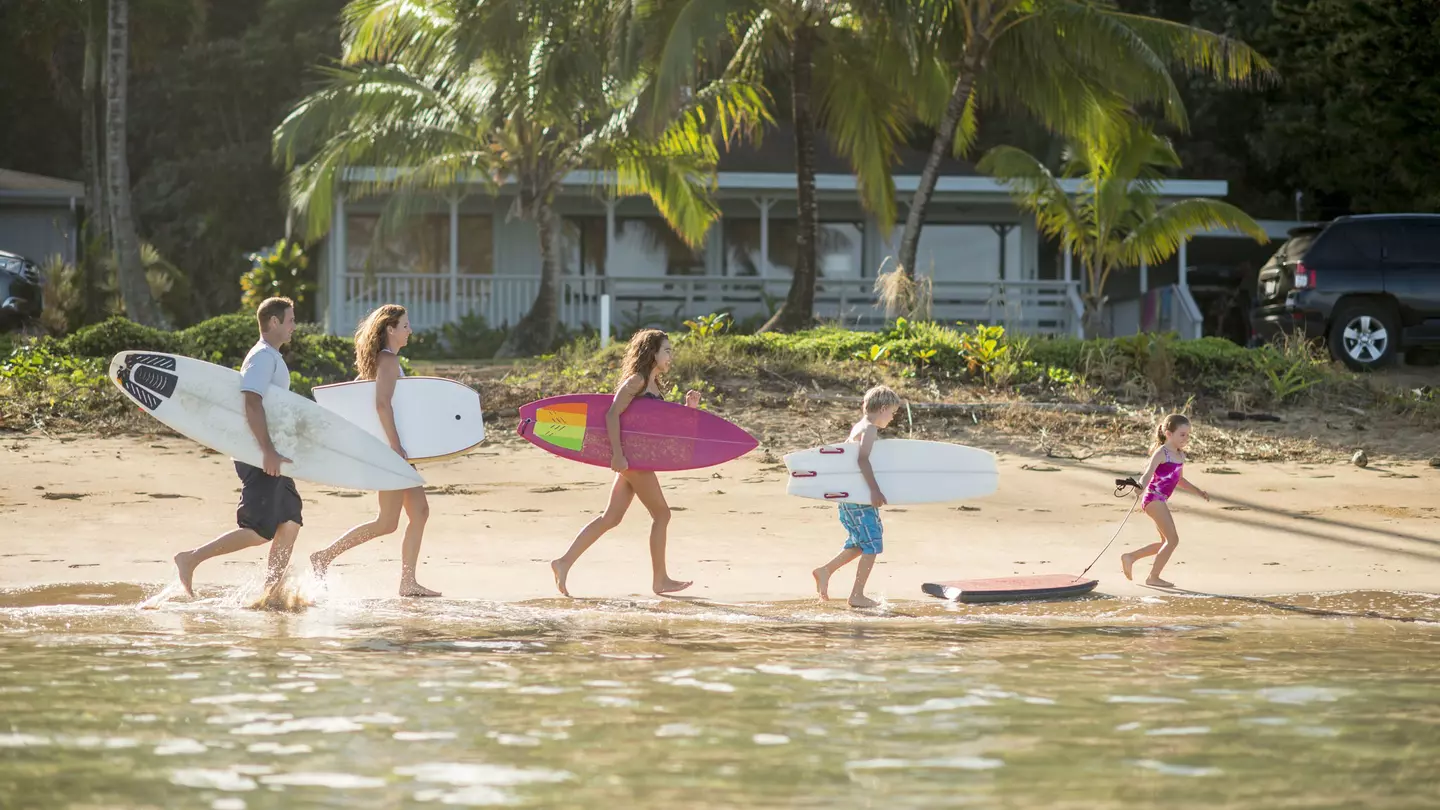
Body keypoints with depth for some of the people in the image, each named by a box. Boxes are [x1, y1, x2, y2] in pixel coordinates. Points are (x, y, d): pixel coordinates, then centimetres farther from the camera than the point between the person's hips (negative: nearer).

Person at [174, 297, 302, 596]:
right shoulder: (263, 357, -13)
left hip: (271, 457, 10)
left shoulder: (272, 357, 19)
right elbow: (252, 404, -24)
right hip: (260, 458, -10)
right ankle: (190, 559, -9)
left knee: (290, 523, 6)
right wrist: (268, 452, -29)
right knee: (259, 531, -12)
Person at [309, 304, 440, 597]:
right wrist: (395, 446, -28)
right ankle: (325, 557, -6)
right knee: (387, 523, -9)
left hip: (392, 445, 10)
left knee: (419, 511, 8)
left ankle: (408, 582, 7)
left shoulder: (382, 359, 15)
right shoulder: (389, 361, -15)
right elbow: (382, 403, -26)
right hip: (389, 445, -10)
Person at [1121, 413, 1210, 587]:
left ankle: (1129, 557, 23)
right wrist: (1142, 487, -45)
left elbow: (1179, 480, 28)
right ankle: (1153, 577, -4)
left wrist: (1198, 491, 29)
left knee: (1166, 542, 17)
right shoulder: (1161, 453, -13)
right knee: (1173, 539, -12)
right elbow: (1148, 474, -25)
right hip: (1154, 498, -10)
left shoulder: (1180, 455, 14)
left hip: (1161, 501, 10)